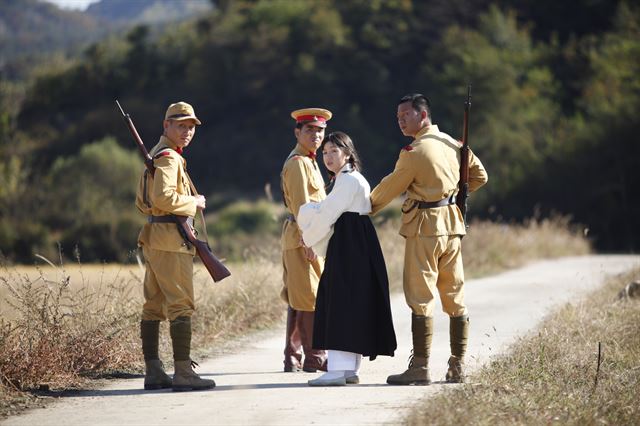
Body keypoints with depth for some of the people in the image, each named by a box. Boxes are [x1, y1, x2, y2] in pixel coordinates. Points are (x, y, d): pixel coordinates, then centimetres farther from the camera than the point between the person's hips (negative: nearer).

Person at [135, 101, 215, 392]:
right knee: (181, 305, -10)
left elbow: (141, 202, 25)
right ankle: (183, 372, -13)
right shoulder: (168, 158, -12)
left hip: (153, 241, 10)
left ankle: (153, 371, 11)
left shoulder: (155, 155, 20)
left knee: (154, 306, 9)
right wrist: (194, 202, -11)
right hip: (171, 240, -10)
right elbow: (164, 198, -25)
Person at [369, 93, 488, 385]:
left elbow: (389, 188, -4)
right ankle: (457, 366, 13)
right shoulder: (452, 144, 8)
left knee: (421, 297, -5)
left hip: (424, 227, -7)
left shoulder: (414, 152, -14)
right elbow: (479, 175, 16)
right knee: (455, 297, 9)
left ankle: (420, 368, -5)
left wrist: (367, 208, 12)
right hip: (452, 225, 7)